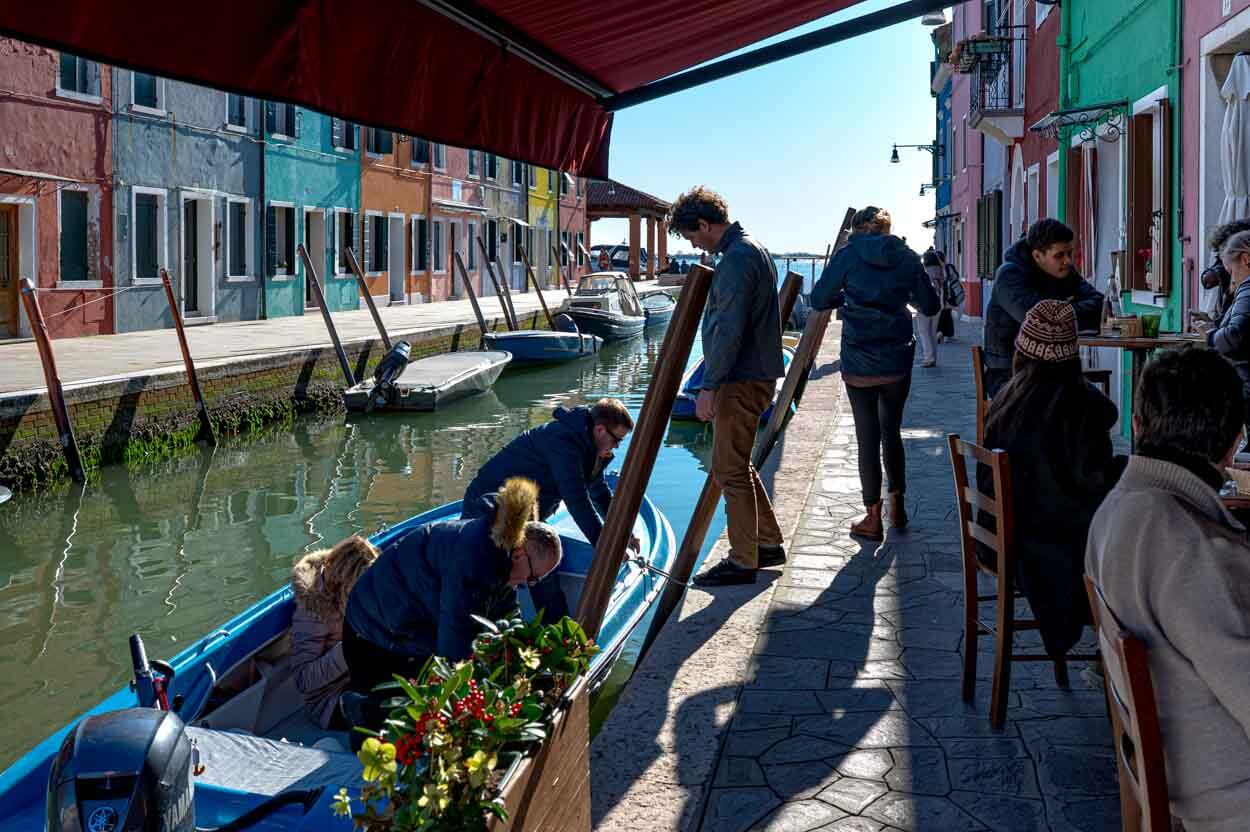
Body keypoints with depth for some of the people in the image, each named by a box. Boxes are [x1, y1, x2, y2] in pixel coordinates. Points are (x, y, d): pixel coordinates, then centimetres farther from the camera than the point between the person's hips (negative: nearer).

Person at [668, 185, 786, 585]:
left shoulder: (737, 259, -17)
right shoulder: (754, 249, 16)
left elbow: (729, 331, -23)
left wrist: (709, 386, -21)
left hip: (741, 381, -10)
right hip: (757, 373, 10)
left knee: (729, 469, -3)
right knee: (737, 464, 18)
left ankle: (743, 561, 5)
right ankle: (768, 544, 26)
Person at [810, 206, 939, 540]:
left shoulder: (849, 255, -4)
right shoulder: (907, 257, 3)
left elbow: (819, 299, 0)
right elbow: (930, 305, 7)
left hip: (859, 364, -2)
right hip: (898, 361, 3)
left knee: (867, 437, 5)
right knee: (892, 432, 19)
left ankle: (873, 518, 10)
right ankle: (897, 506, 25)